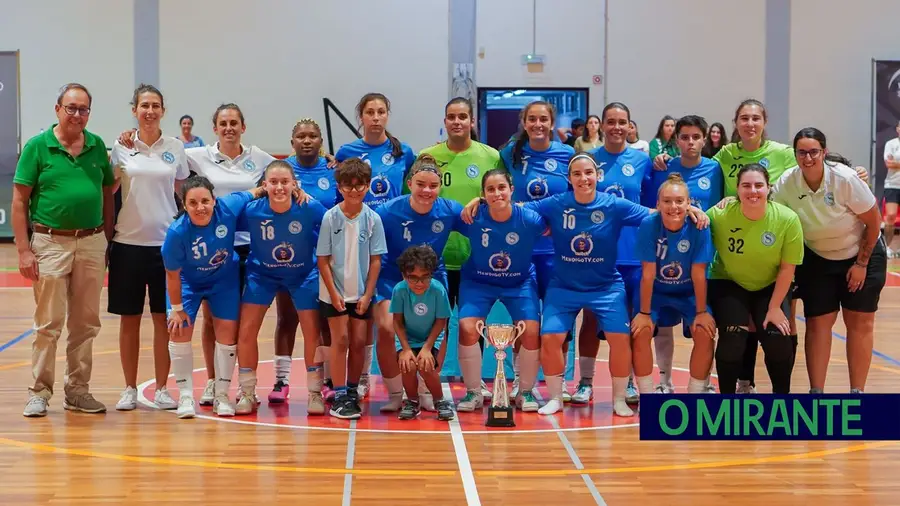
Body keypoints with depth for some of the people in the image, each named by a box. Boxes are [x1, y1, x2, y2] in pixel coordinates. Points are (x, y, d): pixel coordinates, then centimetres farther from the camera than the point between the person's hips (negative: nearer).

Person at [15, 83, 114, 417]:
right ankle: (39, 393, 12)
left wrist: (107, 241, 8)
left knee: (86, 324, 9)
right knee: (48, 325, 1)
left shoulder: (97, 146, 7)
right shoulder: (37, 146, -3)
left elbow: (108, 194, 14)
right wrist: (23, 250, -10)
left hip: (92, 243, 4)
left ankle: (78, 391, 20)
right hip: (50, 242, -4)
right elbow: (19, 200, -4)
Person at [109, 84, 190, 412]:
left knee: (163, 318, 4)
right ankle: (129, 389, 16)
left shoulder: (176, 148, 5)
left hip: (166, 243, 0)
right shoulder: (121, 148, 3)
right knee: (129, 318, 6)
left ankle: (162, 389, 14)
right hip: (128, 242, 0)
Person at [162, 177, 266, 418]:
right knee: (179, 331, -11)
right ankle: (185, 396, 5)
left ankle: (222, 395, 13)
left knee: (227, 331, -2)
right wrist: (177, 308, -12)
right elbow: (172, 274, -20)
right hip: (188, 281, -2)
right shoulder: (177, 231, -33)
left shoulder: (229, 207, -30)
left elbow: (254, 193, -8)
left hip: (224, 278, 2)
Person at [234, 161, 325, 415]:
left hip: (304, 274, -1)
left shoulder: (311, 209, -27)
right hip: (262, 274, 1)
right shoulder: (251, 210, -25)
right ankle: (247, 393, 13)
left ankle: (315, 392, 15)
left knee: (312, 332, -3)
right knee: (246, 331, -4)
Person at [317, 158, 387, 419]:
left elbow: (375, 260, -2)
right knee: (341, 339, -4)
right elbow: (323, 259, -6)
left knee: (358, 341, 5)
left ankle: (352, 391, 20)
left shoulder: (372, 219, -5)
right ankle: (339, 397, 1)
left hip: (361, 293, 2)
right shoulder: (330, 217, -9)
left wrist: (367, 295, -6)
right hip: (334, 292, -2)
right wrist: (333, 293, -10)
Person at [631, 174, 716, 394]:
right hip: (655, 291, 0)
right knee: (641, 332, -20)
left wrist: (701, 311, -13)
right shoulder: (648, 225, -24)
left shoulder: (698, 227, -23)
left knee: (705, 333, -18)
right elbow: (648, 274, -20)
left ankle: (695, 395, -1)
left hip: (689, 292, 1)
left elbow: (698, 274, -17)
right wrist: (644, 312, -15)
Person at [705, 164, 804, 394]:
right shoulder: (719, 215, -23)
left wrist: (774, 307, -11)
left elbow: (787, 268, -12)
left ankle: (782, 394, 12)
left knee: (778, 339, -14)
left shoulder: (787, 219, -22)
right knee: (732, 338, -18)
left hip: (772, 287, 1)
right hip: (728, 284, -1)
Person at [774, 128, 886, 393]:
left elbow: (874, 222, -16)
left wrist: (861, 264, -12)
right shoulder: (786, 183, -19)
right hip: (818, 259, 2)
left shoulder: (845, 178, -27)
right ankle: (816, 391, 5)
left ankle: (857, 391, 9)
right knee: (818, 324, -3)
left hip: (862, 255, -2)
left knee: (859, 323, 0)